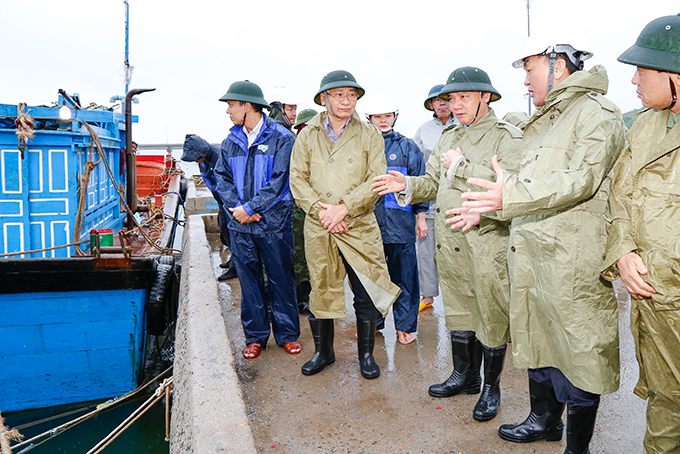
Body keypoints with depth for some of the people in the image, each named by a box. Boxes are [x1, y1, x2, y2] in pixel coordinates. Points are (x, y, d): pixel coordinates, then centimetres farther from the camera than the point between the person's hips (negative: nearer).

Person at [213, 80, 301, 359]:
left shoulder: (281, 138, -5)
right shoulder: (231, 141, 11)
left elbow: (278, 181, -12)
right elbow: (222, 178, 8)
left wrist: (250, 208, -14)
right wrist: (236, 207, -9)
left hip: (274, 223, -4)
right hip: (240, 224, 4)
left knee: (281, 279, 6)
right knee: (249, 281, 10)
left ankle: (287, 334, 21)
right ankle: (255, 336, 23)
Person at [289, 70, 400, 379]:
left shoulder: (369, 135, 4)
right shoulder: (307, 136, 7)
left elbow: (377, 179, -4)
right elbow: (297, 179, 3)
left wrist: (344, 207, -15)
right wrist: (321, 210, -11)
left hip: (360, 228, -1)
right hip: (319, 228, 1)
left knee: (366, 295, 4)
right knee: (321, 291, 11)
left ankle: (366, 354, 25)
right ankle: (323, 351, 31)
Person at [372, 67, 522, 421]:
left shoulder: (508, 138, -6)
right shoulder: (448, 138, 16)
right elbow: (434, 183, 18)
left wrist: (462, 166, -17)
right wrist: (407, 185, -1)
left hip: (488, 242, -6)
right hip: (449, 241, 6)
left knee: (492, 315, 4)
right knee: (458, 309, 16)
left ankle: (492, 388, 24)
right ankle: (465, 375, 35)